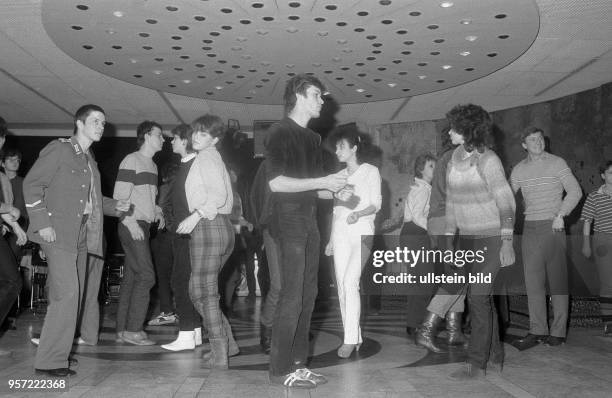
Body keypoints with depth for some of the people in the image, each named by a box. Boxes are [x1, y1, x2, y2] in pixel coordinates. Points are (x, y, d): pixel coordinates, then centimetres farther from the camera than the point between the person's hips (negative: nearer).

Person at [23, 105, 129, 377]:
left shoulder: (89, 161, 20)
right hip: (58, 232, -9)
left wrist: (114, 206, 7)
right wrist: (42, 222, -16)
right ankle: (49, 361, -5)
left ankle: (58, 351, 23)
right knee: (67, 293, -14)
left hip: (81, 236, 9)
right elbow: (32, 184, -9)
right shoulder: (59, 149, -4)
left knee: (74, 296, 11)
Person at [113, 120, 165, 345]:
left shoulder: (152, 165, 19)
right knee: (146, 276, -12)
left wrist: (158, 212, 11)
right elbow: (119, 196, -13)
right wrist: (130, 222, -22)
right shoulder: (131, 160, -8)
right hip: (132, 226, -9)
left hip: (144, 226, 9)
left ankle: (123, 330, 13)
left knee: (131, 277, 9)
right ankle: (132, 331, -6)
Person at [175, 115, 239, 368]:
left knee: (204, 292, -4)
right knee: (198, 290, 15)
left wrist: (196, 215, -25)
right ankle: (227, 344, 19)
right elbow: (227, 197, 23)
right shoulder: (215, 158, 23)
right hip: (223, 226, 10)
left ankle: (219, 355, 0)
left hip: (208, 227, -10)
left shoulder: (206, 158, -5)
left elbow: (219, 194, -20)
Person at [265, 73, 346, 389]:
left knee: (307, 295, 9)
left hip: (309, 220, 8)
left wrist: (335, 191, 5)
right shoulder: (280, 132, -7)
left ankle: (298, 364, 18)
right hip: (288, 220, -8)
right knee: (292, 297, -8)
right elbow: (275, 182, -17)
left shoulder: (313, 138, 18)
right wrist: (321, 182, -17)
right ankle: (280, 369, 2)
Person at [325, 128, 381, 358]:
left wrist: (358, 213, -22)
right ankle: (354, 337, 9)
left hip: (361, 232, -5)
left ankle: (350, 339, -15)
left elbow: (376, 204, -2)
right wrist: (330, 239, 15)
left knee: (350, 282, -19)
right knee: (342, 286, 0)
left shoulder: (371, 172, 3)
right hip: (340, 233, 5)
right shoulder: (340, 175, 17)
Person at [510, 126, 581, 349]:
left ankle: (558, 332, 6)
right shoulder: (519, 170, 10)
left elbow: (575, 191, -3)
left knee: (557, 280, 0)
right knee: (533, 281, 1)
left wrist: (561, 215, -14)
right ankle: (537, 331, 5)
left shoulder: (557, 163, 1)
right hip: (530, 228, 3)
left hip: (553, 227, -3)